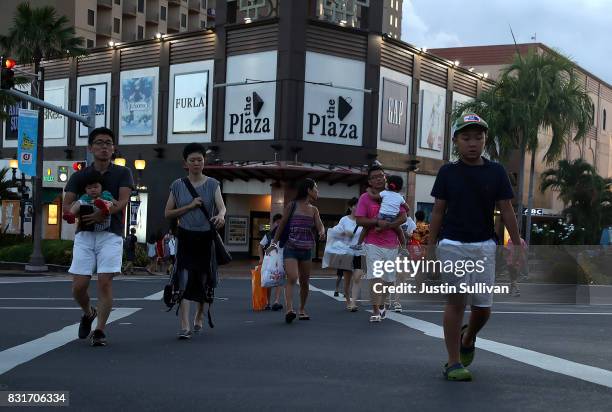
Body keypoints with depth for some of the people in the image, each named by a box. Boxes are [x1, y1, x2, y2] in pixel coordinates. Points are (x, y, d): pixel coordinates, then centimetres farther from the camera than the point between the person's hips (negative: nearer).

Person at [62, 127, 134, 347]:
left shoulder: (122, 173, 6)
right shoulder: (79, 176, 10)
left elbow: (123, 201, -8)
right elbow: (67, 205, 1)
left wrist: (104, 213, -25)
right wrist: (80, 214, -20)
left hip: (111, 234, -2)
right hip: (84, 235, 2)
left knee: (105, 281, -11)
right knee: (79, 285, -3)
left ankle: (100, 331, -2)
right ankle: (88, 313, 29)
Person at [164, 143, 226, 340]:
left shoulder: (212, 184, 1)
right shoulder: (178, 185, 2)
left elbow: (222, 206, -14)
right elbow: (168, 213, 3)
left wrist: (220, 215, -38)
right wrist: (190, 206, -11)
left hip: (205, 237, 1)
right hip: (185, 237, -1)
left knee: (204, 280, 10)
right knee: (183, 281, -14)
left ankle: (199, 318, 34)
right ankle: (185, 326, -16)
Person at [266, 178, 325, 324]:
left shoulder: (314, 210, 11)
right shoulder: (292, 206, 0)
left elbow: (320, 225, -1)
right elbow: (282, 224, 4)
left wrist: (322, 232, -25)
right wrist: (274, 243, 2)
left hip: (306, 250, 5)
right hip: (291, 248, -5)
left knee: (304, 281, 9)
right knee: (292, 278, -21)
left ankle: (302, 309, 24)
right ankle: (289, 309, -30)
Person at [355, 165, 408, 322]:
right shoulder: (365, 198, 0)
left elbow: (403, 217, -1)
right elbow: (359, 220, -7)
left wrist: (388, 225, -17)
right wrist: (378, 222, -21)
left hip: (391, 244, 3)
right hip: (373, 244, -3)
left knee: (388, 279, 12)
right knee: (375, 277, -13)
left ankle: (381, 305, 33)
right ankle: (375, 311, -11)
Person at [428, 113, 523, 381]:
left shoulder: (496, 172, 3)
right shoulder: (447, 172, 2)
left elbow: (506, 210, 6)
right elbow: (438, 211, 5)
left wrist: (517, 245, 4)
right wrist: (431, 245, 3)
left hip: (484, 245, 2)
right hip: (452, 245, -1)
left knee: (483, 306, 4)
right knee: (456, 301, -6)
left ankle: (467, 339, 36)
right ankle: (453, 362, 0)